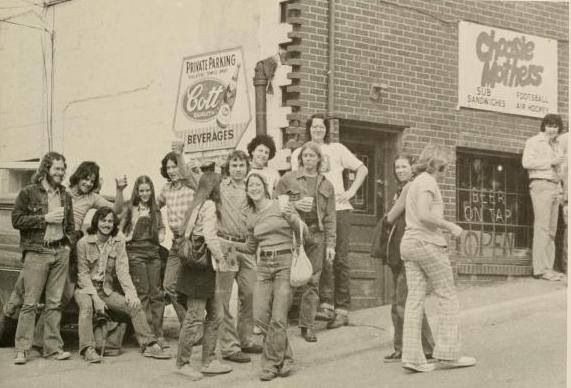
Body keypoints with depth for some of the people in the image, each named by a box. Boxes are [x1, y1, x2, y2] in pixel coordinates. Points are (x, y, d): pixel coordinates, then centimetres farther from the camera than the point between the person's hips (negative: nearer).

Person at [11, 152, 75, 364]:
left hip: (60, 252, 5)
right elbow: (16, 220, -6)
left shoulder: (65, 195, 15)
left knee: (55, 303, 5)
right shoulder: (28, 192, -1)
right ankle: (22, 349, -2)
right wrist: (45, 218, -12)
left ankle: (53, 347, 10)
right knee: (30, 302, -6)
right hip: (36, 252, -5)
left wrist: (69, 244, 6)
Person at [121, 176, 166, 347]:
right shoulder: (131, 208, 2)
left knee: (156, 293, 0)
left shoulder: (155, 210, 16)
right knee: (142, 293, -6)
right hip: (136, 252, -4)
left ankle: (158, 334, 2)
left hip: (153, 252, 4)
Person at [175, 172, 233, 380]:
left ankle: (209, 361, 17)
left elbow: (189, 235, 14)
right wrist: (221, 257, -6)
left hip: (196, 264, 9)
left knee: (213, 316, 13)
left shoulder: (195, 205, 15)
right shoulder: (208, 205, -11)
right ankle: (183, 362, 5)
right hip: (202, 266, -9)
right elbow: (210, 238, -19)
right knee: (195, 317, -3)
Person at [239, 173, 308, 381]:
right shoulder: (252, 217, 14)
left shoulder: (280, 206, -1)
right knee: (260, 316, -6)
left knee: (278, 318, -9)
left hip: (285, 262, -5)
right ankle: (285, 357, 12)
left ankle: (271, 364, 5)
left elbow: (303, 231, -1)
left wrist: (291, 217, -20)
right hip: (264, 265, 5)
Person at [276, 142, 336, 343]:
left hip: (317, 235, 2)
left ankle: (307, 325, 7)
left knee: (312, 281, 1)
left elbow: (330, 218, 11)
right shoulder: (288, 179, 7)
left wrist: (330, 244, 4)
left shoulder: (326, 185, 14)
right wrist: (294, 205, -9)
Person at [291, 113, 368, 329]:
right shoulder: (298, 154, 13)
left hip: (339, 208, 0)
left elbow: (362, 169, 13)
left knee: (340, 259, -2)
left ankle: (342, 309, 1)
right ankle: (326, 305, -9)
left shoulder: (337, 149, 12)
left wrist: (351, 191, 2)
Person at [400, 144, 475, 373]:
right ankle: (448, 354, 2)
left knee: (415, 298, 3)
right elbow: (424, 215, -21)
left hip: (409, 242, 9)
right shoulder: (427, 182, -8)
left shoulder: (415, 183, 20)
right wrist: (450, 226, -10)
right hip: (428, 243, -8)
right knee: (447, 297, 1)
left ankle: (412, 356, -2)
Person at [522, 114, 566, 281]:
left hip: (554, 186, 8)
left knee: (551, 229, 6)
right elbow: (527, 162, -15)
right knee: (542, 227, -13)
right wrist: (551, 162, -17)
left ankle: (548, 267, 8)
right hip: (540, 185, -8)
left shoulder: (555, 145, 22)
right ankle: (540, 269, -15)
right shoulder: (534, 141, -2)